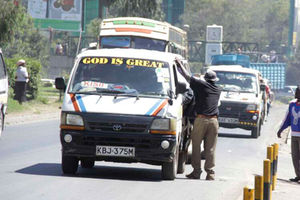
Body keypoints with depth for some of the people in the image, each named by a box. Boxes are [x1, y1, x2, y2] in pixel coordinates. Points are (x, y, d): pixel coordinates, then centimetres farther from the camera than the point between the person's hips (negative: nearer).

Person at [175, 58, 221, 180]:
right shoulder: (217, 90, 15)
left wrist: (179, 64, 20)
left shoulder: (201, 85, 1)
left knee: (196, 146, 4)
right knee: (210, 148, 5)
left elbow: (187, 76, 7)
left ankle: (196, 171, 4)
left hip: (201, 119, -3)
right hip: (213, 120, 3)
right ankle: (210, 173, 2)